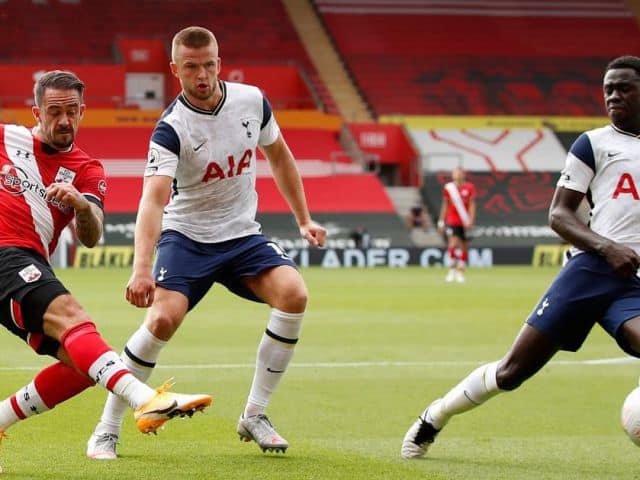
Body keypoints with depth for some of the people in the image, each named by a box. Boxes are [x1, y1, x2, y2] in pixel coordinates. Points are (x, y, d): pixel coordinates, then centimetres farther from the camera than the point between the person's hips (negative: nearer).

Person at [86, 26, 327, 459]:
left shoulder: (252, 101, -6)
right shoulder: (171, 129, -20)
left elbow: (279, 156, 14)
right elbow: (153, 199, -33)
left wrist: (304, 220, 14)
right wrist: (142, 268, -47)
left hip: (242, 234, 4)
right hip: (187, 237, -4)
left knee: (293, 294, -21)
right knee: (163, 319, -26)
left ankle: (254, 416, -8)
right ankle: (107, 430, -10)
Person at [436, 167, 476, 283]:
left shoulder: (469, 187, 1)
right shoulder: (448, 187, 3)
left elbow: (472, 205, 0)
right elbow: (445, 206, 11)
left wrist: (471, 220, -11)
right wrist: (441, 222, 10)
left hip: (465, 223, 1)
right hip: (452, 222, -1)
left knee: (464, 247, 5)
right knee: (453, 244, -16)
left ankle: (460, 272, 15)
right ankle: (451, 270, -6)